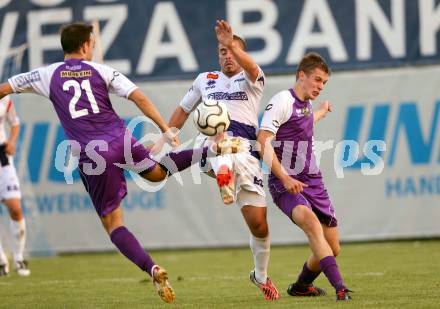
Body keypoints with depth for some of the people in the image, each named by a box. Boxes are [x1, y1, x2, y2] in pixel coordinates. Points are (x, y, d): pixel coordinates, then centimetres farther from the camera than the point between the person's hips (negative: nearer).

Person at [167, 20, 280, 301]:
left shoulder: (252, 80, 10)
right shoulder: (205, 80, 21)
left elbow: (251, 69, -16)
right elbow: (183, 111, 33)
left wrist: (233, 45, -35)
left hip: (246, 150, -1)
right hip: (213, 145, 1)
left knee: (258, 222, 0)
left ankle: (261, 276, 21)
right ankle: (224, 175, -75)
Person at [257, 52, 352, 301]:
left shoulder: (306, 104, 15)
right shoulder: (283, 101, -9)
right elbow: (263, 142, -17)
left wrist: (322, 113, 56)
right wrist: (285, 179, -23)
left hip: (312, 182, 8)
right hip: (286, 185, -8)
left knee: (332, 248, 6)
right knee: (312, 224, -34)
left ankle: (301, 286, 34)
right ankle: (340, 288, -44)